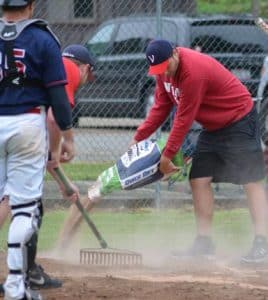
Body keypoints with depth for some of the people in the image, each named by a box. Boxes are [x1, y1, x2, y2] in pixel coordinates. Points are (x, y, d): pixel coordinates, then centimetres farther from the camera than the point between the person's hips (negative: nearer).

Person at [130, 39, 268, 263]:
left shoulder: (193, 71, -30)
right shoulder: (164, 69, -2)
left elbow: (184, 119, -25)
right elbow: (161, 108, 6)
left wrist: (168, 155, -18)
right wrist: (139, 137, 0)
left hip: (239, 120, -9)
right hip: (213, 126, 9)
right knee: (199, 180, 3)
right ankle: (204, 242, 7)